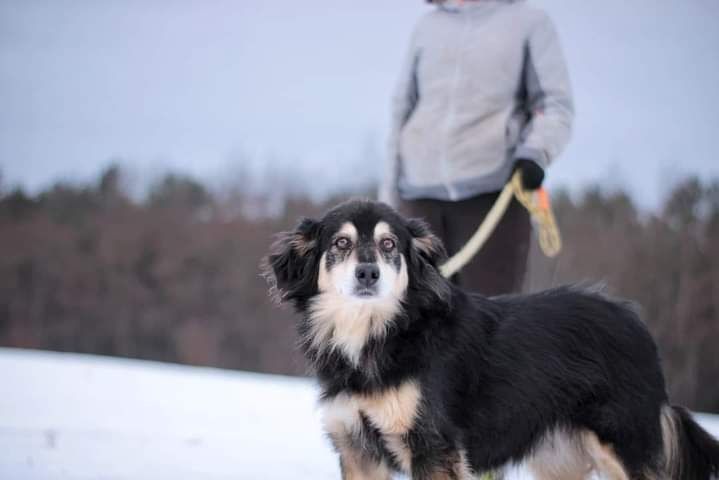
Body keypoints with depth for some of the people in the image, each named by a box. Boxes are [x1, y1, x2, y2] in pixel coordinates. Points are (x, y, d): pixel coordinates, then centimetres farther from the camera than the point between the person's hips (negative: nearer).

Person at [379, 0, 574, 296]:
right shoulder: (428, 27, 18)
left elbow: (556, 106, 1)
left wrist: (535, 154, -20)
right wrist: (389, 201, 15)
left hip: (493, 193, -3)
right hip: (422, 198, 3)